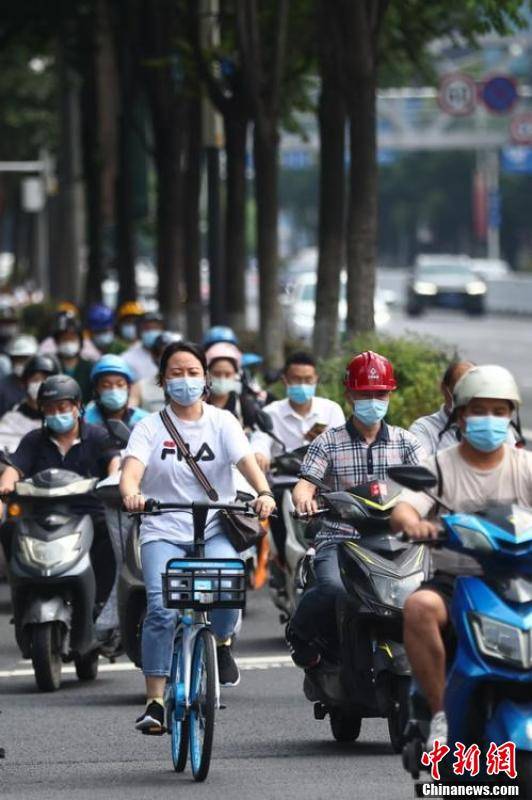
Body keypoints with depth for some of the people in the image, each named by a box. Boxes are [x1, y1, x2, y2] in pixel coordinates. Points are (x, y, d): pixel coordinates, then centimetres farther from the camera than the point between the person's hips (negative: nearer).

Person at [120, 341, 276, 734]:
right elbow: (132, 469, -10)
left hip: (215, 529, 0)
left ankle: (222, 642, 5)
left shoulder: (222, 422, 8)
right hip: (163, 532, 0)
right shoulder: (151, 427, 6)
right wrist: (131, 493, -35)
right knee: (162, 609, -22)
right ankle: (155, 701, -16)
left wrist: (263, 492, -30)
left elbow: (247, 460, -8)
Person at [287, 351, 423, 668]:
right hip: (339, 541, -2)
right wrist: (305, 498, -29)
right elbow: (305, 484, -4)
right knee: (333, 589, -34)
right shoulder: (329, 442, 8)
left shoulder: (406, 442, 12)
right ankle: (300, 630, 0)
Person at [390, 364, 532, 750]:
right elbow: (403, 509, -9)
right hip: (453, 578, 0)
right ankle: (441, 713, -22)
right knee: (419, 607, -34)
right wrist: (413, 523, -34)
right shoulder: (440, 467, 7)